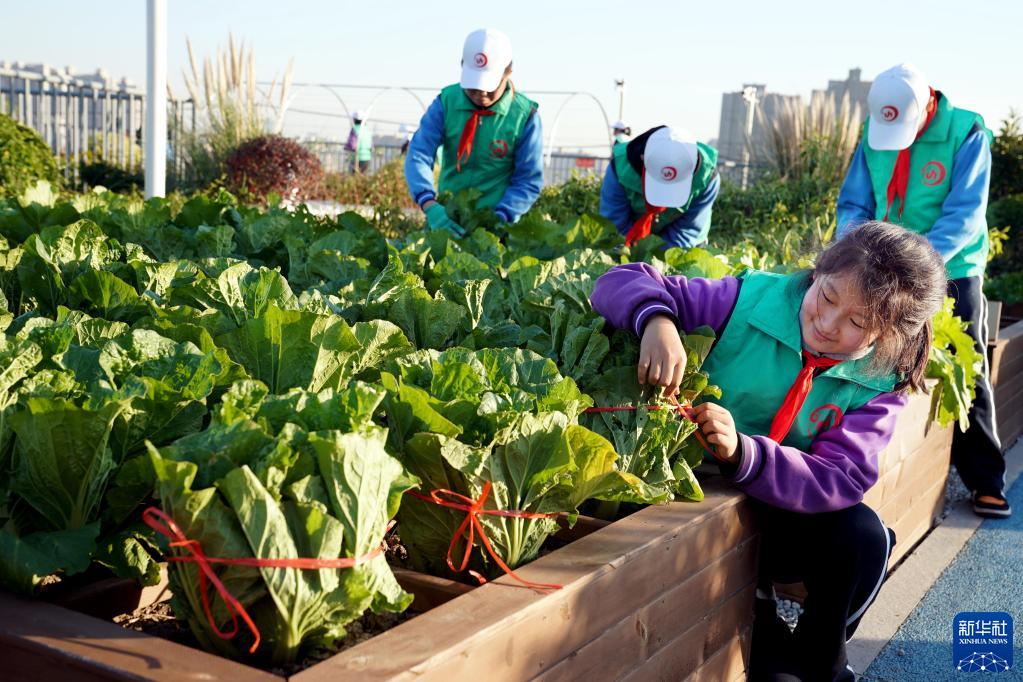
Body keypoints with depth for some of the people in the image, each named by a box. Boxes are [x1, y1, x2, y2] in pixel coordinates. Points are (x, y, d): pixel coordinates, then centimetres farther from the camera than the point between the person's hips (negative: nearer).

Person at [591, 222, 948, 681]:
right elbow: (622, 283, -16)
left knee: (864, 536, -25)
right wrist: (656, 320, -40)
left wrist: (742, 454, -40)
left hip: (788, 522, 3)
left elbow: (839, 479, -22)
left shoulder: (878, 383, -10)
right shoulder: (751, 300, -16)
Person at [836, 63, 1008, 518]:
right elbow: (854, 204, 1)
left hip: (952, 272, -4)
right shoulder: (873, 136, -2)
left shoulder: (967, 135, -14)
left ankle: (986, 482, 10)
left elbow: (965, 214, -22)